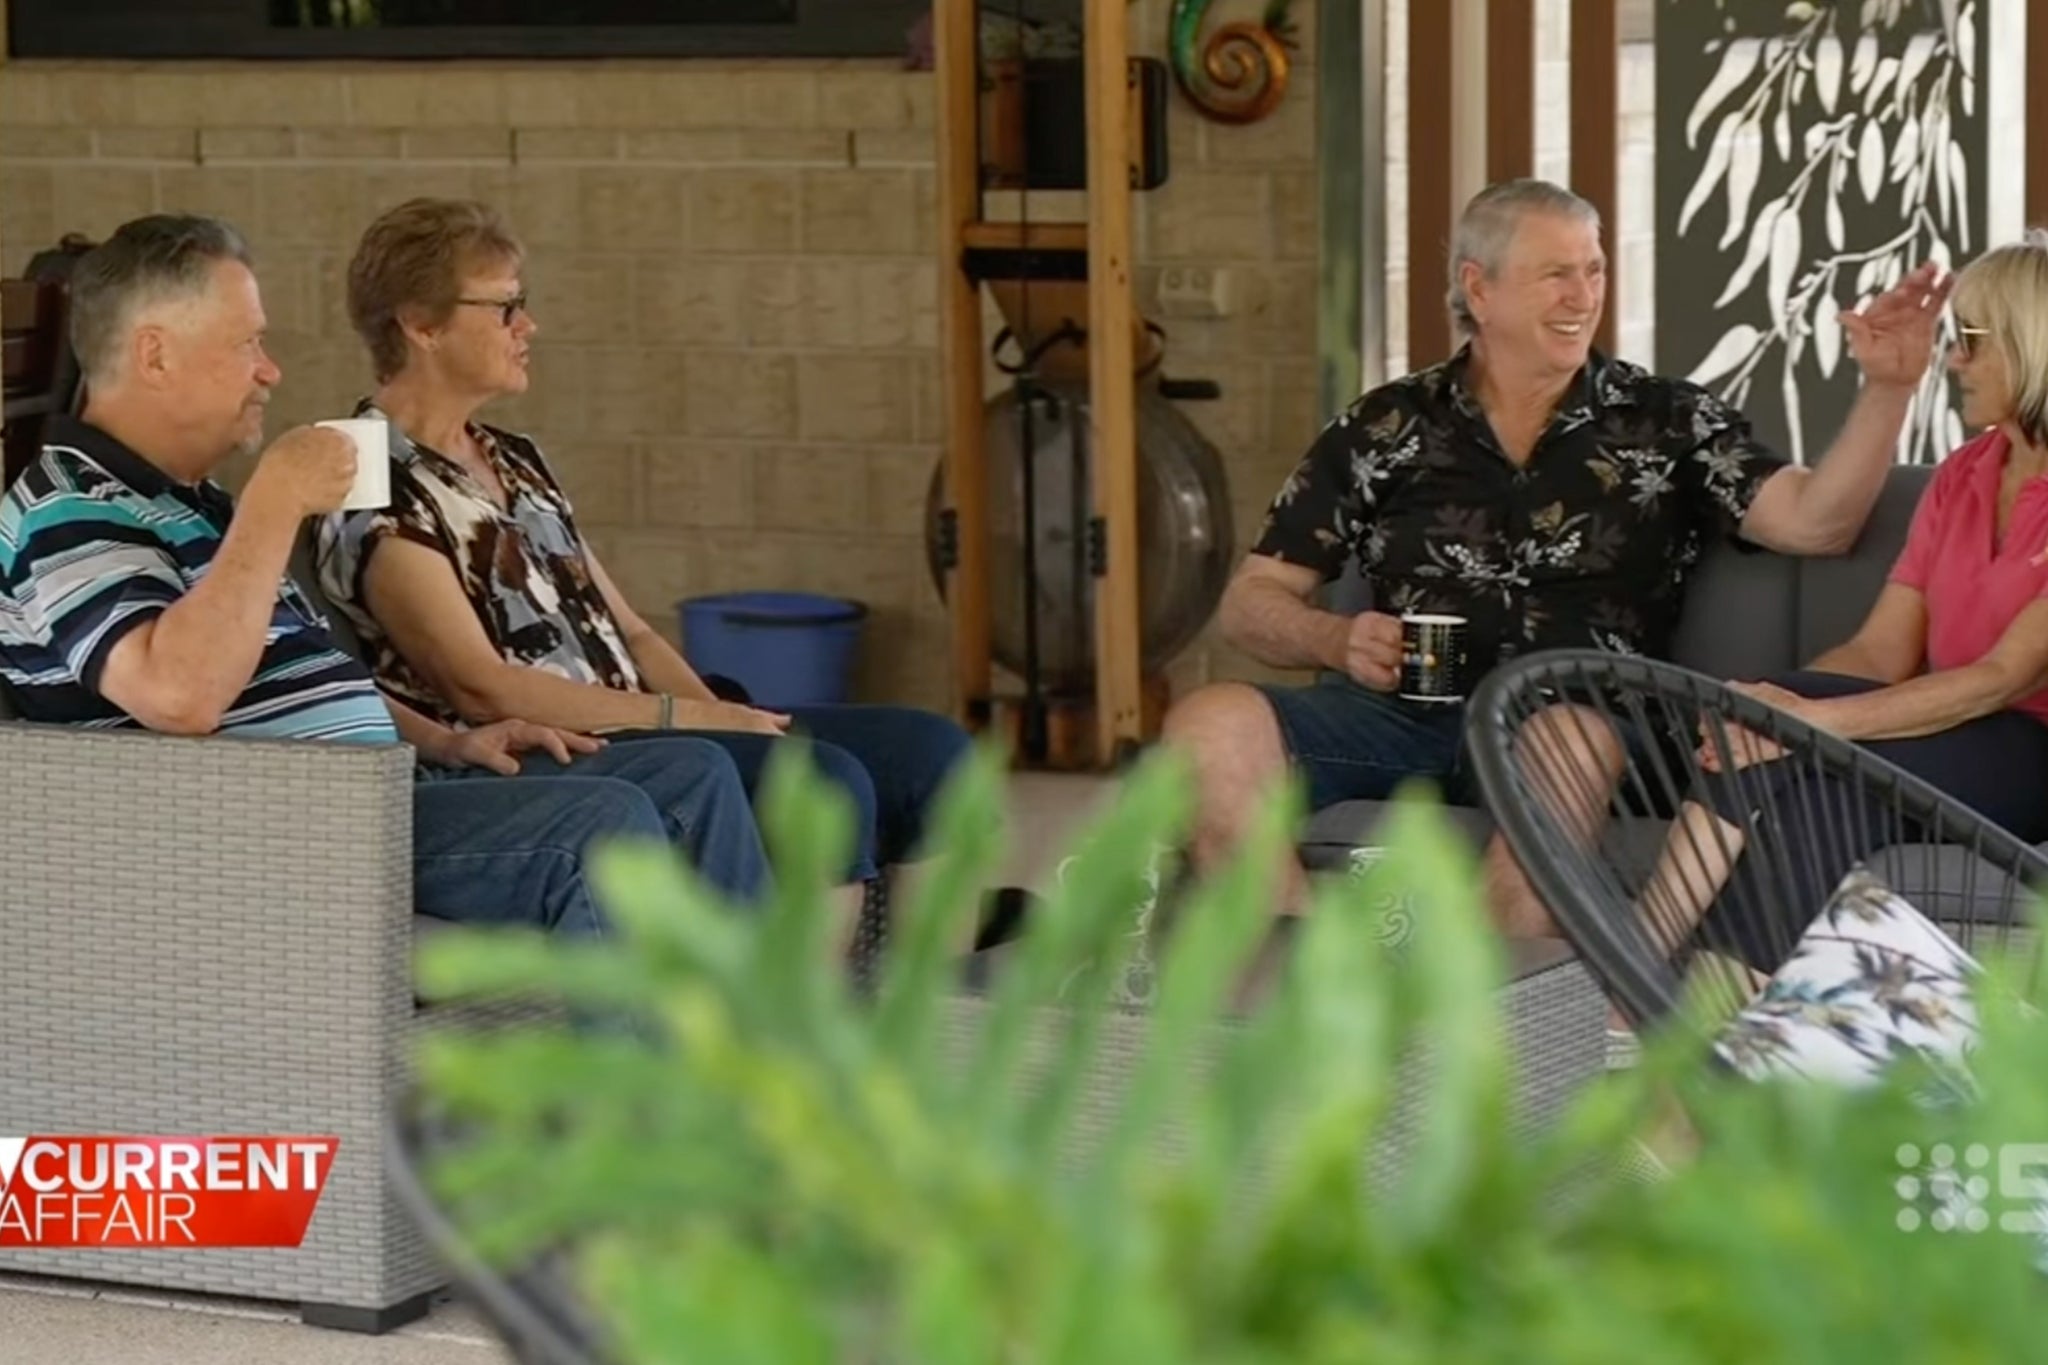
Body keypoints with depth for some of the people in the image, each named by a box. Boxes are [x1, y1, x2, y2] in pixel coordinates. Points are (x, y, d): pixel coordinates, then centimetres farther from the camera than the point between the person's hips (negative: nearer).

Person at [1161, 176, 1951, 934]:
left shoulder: (1664, 424, 15)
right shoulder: (1382, 431, 18)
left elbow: (1814, 522, 2)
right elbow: (1251, 602, 19)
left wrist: (1887, 388, -11)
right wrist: (1338, 641, -2)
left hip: (1576, 714, -2)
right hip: (1398, 710, 2)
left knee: (1571, 738, -39)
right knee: (1214, 724, -27)